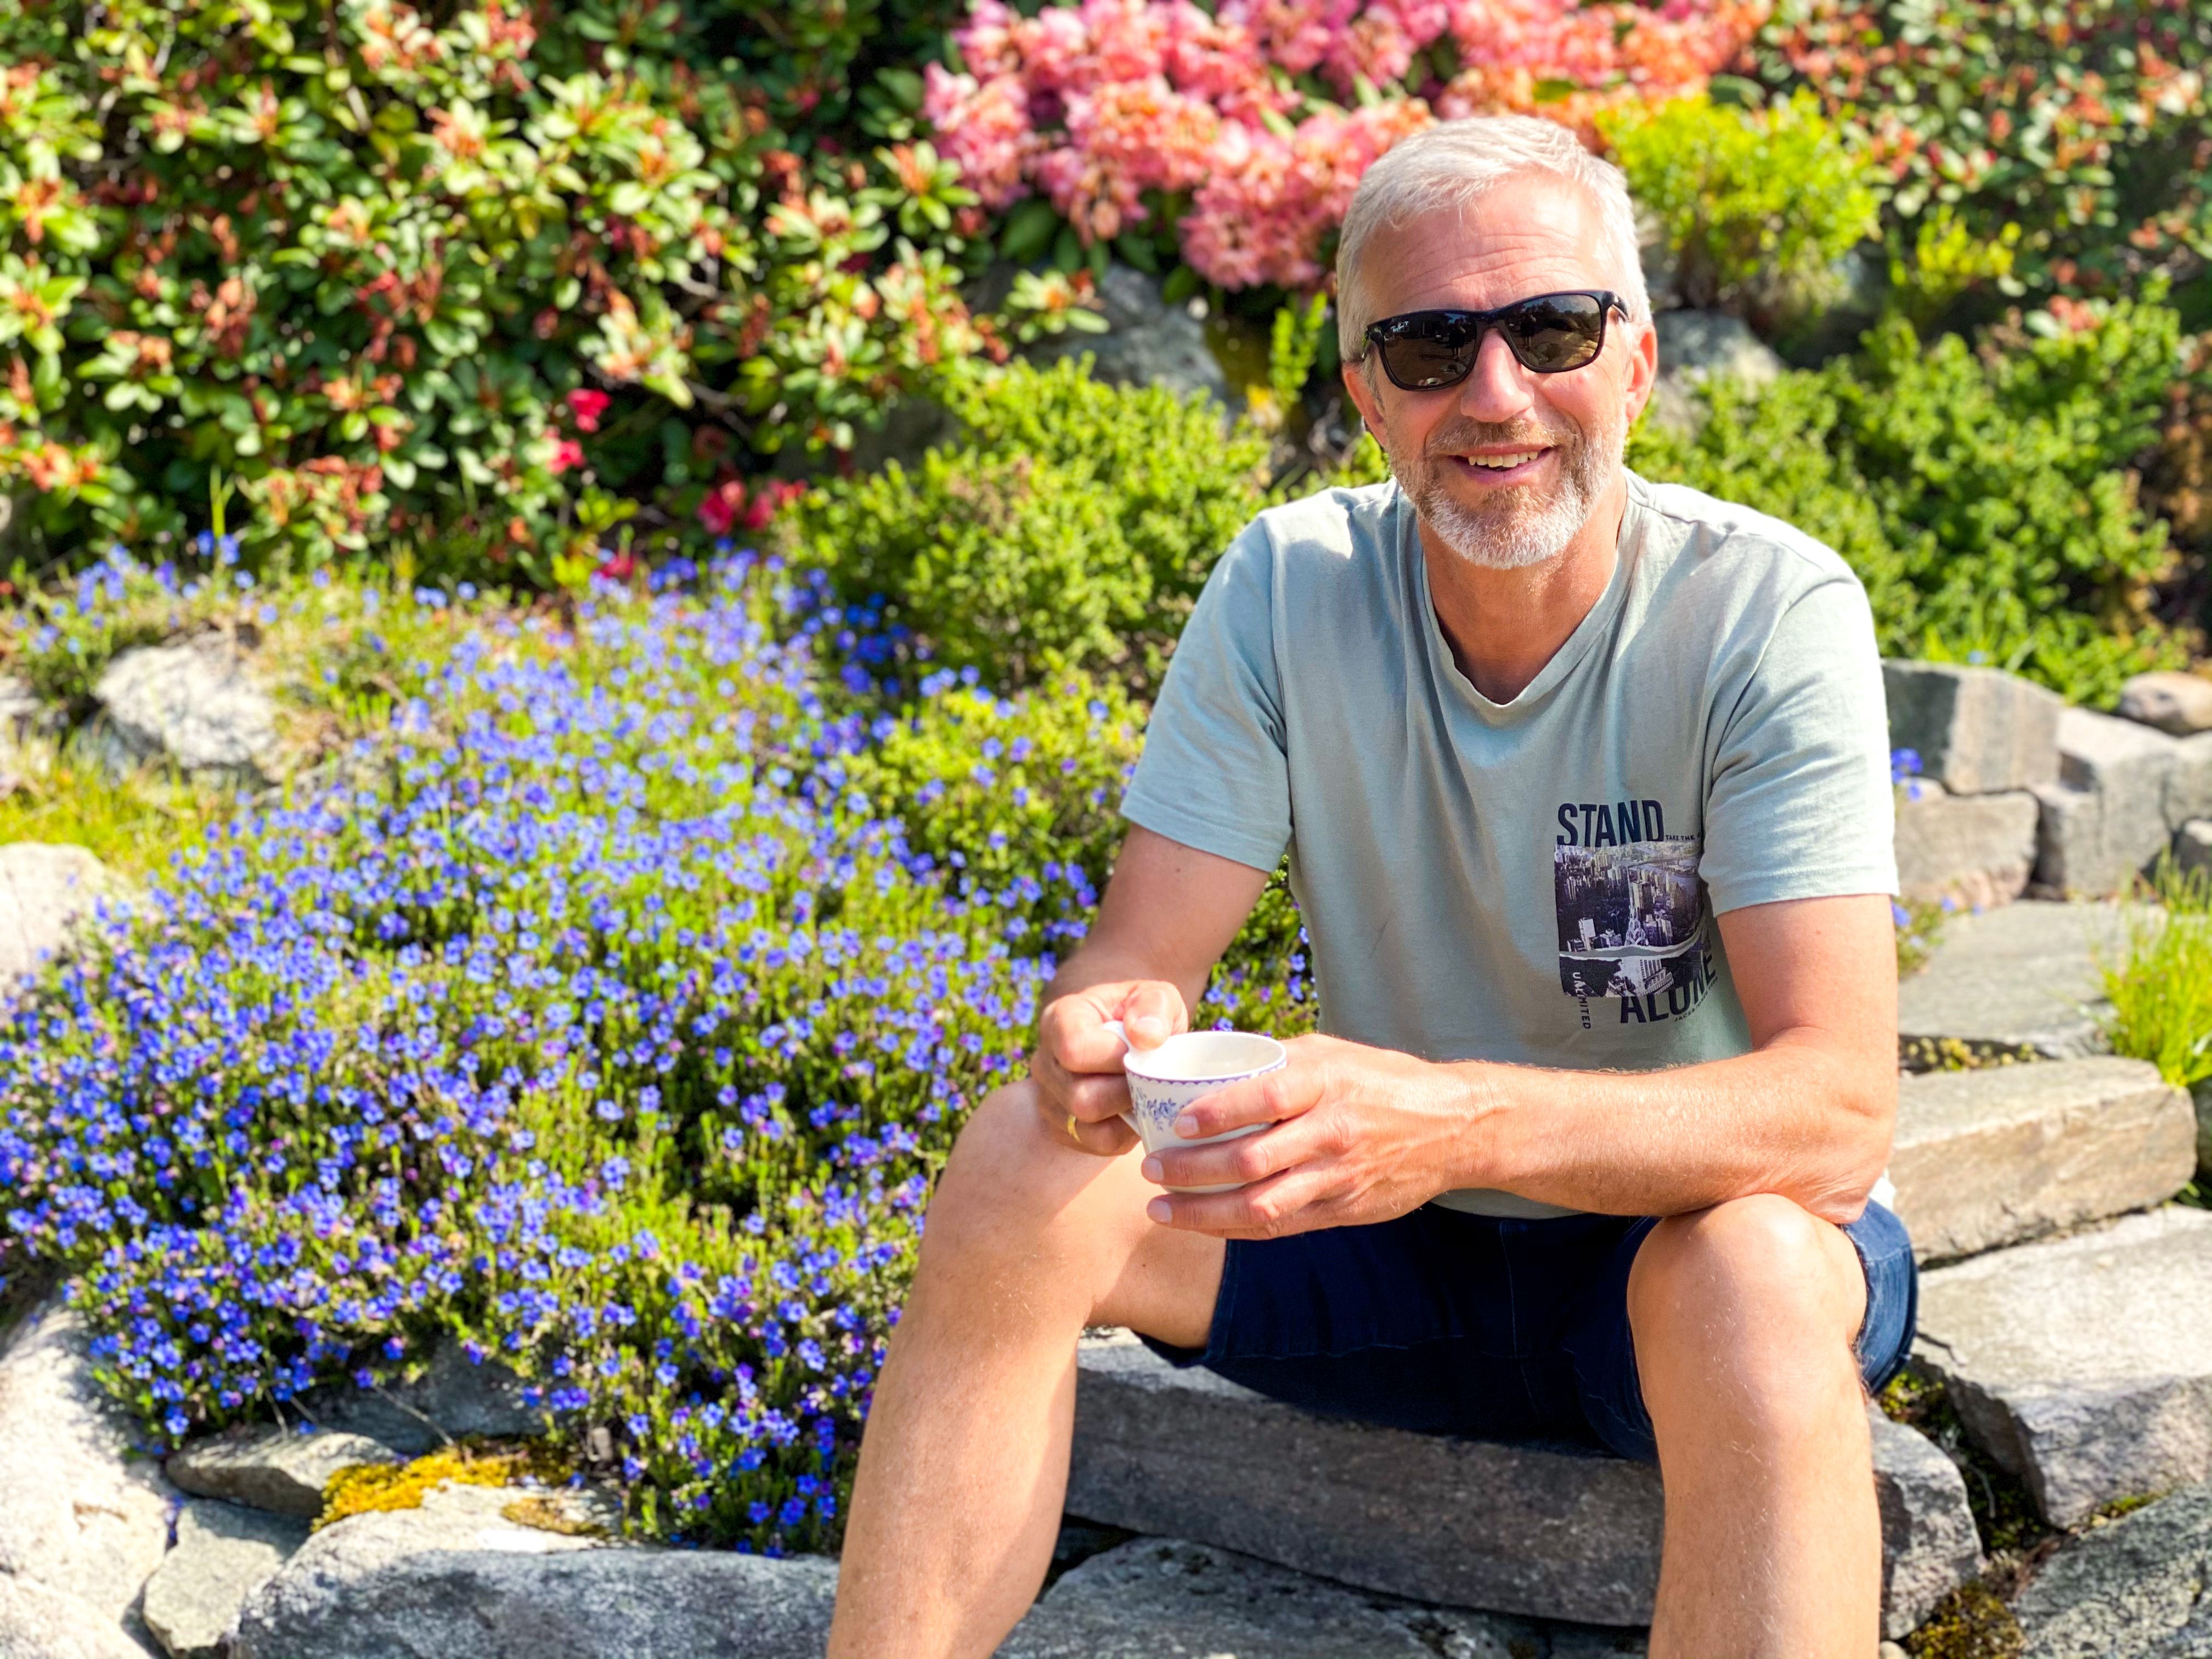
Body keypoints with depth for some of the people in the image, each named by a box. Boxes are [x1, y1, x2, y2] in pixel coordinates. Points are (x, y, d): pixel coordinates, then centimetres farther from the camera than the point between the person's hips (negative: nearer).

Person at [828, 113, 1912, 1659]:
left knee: (1752, 1271, -37)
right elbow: (1135, 966, -10)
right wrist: (1101, 1046, -37)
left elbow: (1840, 1108, -28)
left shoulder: (1770, 609, -19)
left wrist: (1459, 1120, -45)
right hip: (1396, 1249, 3)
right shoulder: (1289, 588, -9)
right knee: (1026, 1158, -20)